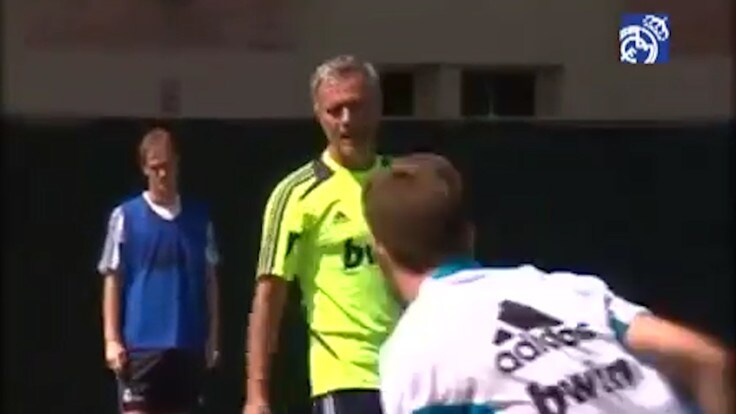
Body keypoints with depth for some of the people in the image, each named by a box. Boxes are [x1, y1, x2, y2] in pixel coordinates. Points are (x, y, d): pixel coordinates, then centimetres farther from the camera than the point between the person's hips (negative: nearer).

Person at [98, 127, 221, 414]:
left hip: (188, 342, 3)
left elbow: (210, 280, 12)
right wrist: (112, 339, -7)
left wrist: (212, 336, 6)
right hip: (140, 342, -3)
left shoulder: (198, 217, 8)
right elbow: (113, 281, 1)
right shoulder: (126, 216, 0)